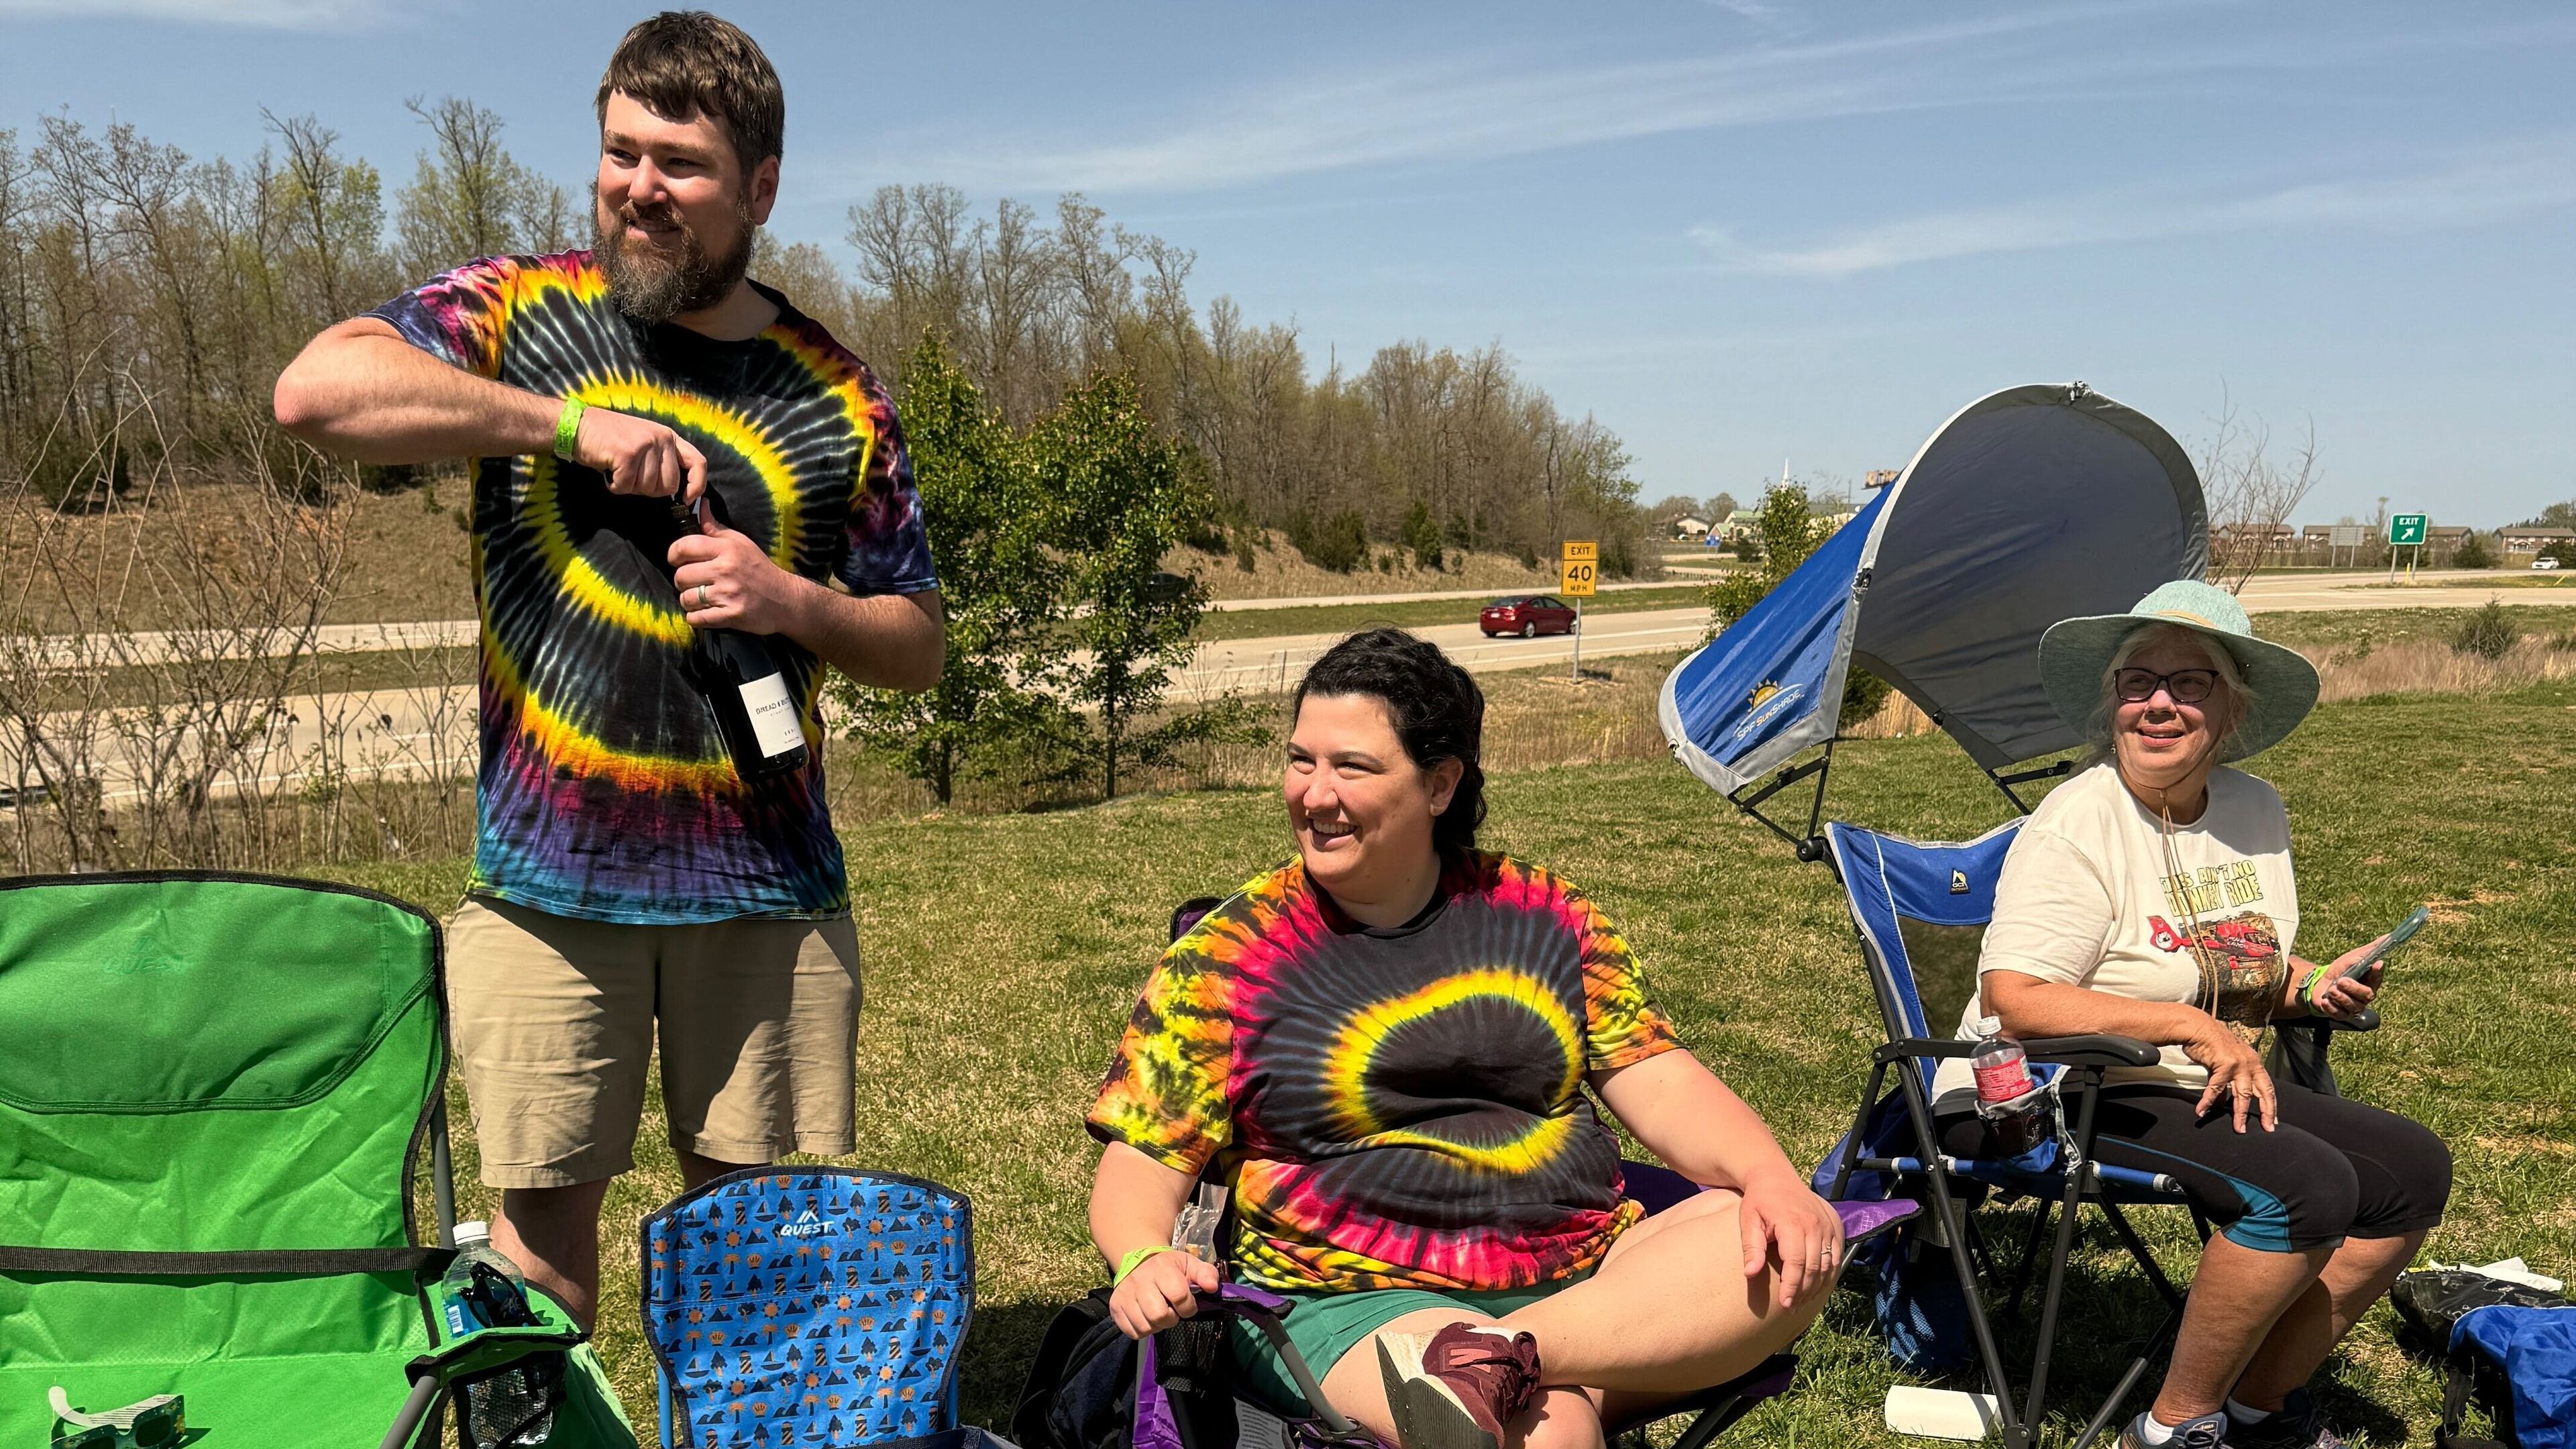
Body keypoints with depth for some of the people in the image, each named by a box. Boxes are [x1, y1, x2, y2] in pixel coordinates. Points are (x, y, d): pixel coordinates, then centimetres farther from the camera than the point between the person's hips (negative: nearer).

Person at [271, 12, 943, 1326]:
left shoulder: (834, 397, 5)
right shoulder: (524, 308, 4)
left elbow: (916, 647, 9)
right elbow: (316, 390, -14)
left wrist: (792, 601, -11)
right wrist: (570, 422, -16)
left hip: (766, 878, 1)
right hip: (543, 872, 0)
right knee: (541, 1213, 7)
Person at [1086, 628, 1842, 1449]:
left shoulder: (1540, 913, 10)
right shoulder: (1226, 957, 1)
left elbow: (1662, 1083, 7)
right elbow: (1140, 1166, -1)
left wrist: (1774, 1182, -12)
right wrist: (1144, 1260, -23)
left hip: (1586, 1277, 6)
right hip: (1359, 1303, -6)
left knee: (1795, 1252, -24)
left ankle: (1502, 1357, -30)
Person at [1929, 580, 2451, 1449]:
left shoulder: (2254, 810, 7)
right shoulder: (2079, 824, -19)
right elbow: (2012, 1002, -27)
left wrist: (2310, 986, 2)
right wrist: (2191, 1027, -27)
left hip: (2207, 1088, 9)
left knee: (2412, 1170, -1)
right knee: (2305, 1186, -26)